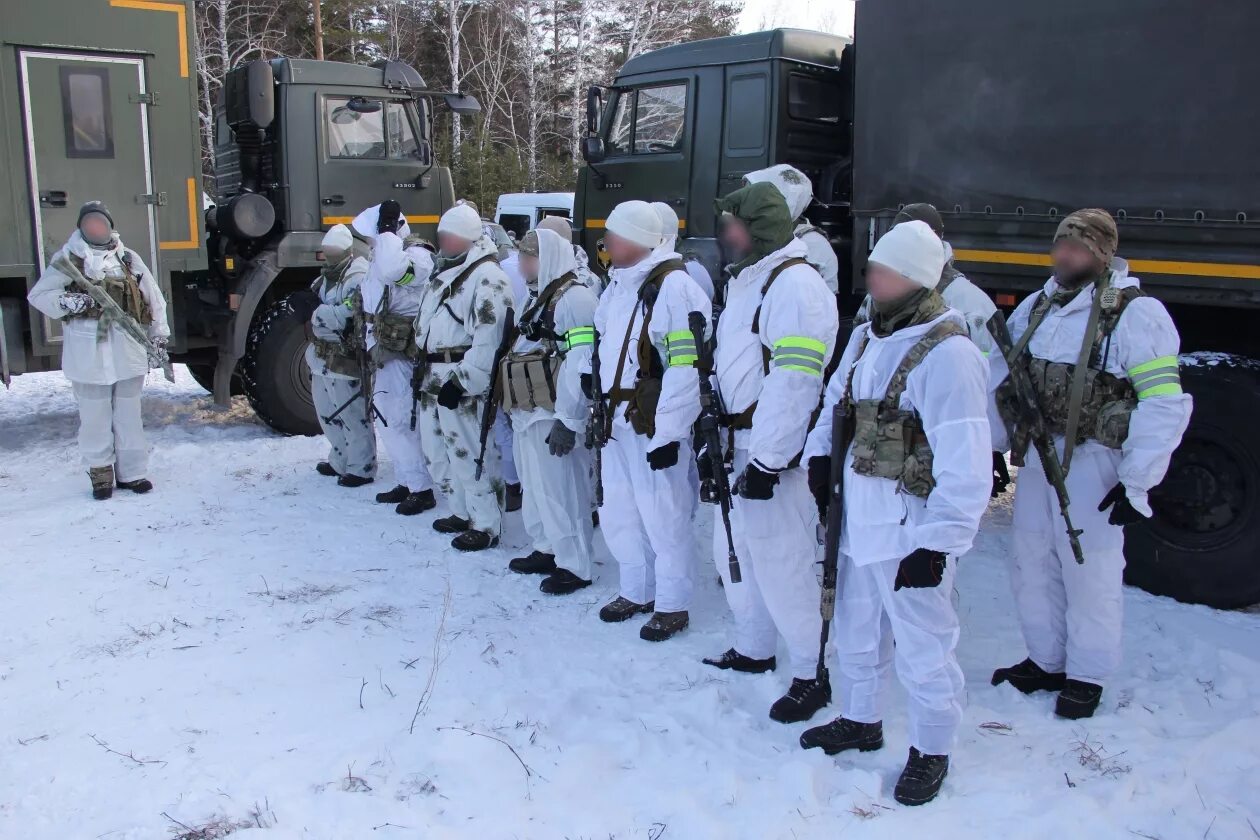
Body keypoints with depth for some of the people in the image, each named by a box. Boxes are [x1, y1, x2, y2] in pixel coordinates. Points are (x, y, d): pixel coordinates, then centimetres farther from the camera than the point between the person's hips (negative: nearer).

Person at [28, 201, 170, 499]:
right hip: (88, 351, -2)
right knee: (95, 417, 2)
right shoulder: (67, 260, 3)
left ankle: (132, 471, 17)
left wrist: (159, 339, 8)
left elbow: (154, 299, 12)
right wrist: (68, 302, -17)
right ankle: (100, 473, 14)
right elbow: (38, 295, 2)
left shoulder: (129, 258, 10)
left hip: (128, 349, 2)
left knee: (129, 414, 9)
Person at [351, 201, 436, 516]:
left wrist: (387, 229, -26)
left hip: (402, 357, -10)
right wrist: (371, 352, 21)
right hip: (384, 355, 10)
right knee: (387, 421, 15)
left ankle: (423, 489, 5)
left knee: (402, 423, -6)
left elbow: (391, 270, -39)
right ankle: (406, 482, 28)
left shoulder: (417, 257, -14)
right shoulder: (380, 260, 15)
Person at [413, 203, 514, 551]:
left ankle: (486, 525, 6)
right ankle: (462, 512, 32)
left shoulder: (487, 276, -15)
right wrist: (424, 368, 23)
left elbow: (488, 339, -22)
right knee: (437, 449, 18)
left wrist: (462, 380, -23)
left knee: (470, 453, -5)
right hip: (435, 378, 10)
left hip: (463, 383, -10)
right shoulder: (444, 271, 17)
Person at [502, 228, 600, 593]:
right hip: (530, 412, 10)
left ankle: (575, 566, 8)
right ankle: (548, 550, 32)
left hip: (555, 414, -10)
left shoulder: (574, 297, -15)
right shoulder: (538, 297, 17)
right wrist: (516, 408, 24)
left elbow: (580, 364, -22)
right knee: (537, 486, 18)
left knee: (562, 489, -2)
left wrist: (568, 420, -23)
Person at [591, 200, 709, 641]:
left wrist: (669, 432, -19)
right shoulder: (616, 284, 13)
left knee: (663, 516, 1)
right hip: (616, 420, 9)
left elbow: (687, 366, -19)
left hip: (655, 425, -9)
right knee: (618, 511, 17)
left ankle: (672, 605, 17)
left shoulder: (674, 286, -16)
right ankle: (636, 591, 34)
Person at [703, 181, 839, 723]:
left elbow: (794, 381, -23)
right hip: (736, 444, 10)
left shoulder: (795, 284, -15)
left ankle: (812, 675, 10)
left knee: (781, 563, -5)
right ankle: (752, 649, 35)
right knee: (735, 551, 18)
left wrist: (767, 460, -23)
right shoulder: (745, 281, 17)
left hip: (773, 452, -10)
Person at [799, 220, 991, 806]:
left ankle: (931, 752, 27)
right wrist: (820, 454, 7)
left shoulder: (946, 353, -20)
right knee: (856, 632, 23)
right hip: (859, 518, 9)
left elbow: (965, 466, -23)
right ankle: (861, 722, 44)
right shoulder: (866, 335, 8)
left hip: (911, 529, -8)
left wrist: (937, 544, -23)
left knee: (921, 648, 6)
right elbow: (836, 400, 23)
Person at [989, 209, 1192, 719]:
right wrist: (991, 448, 9)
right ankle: (1046, 663, 33)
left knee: (1088, 572, 5)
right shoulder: (1035, 307, 9)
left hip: (1092, 465, -6)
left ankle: (1087, 677, 23)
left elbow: (1164, 404, -14)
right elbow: (1001, 376, 13)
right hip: (1036, 457, 7)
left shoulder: (1136, 314, -11)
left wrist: (1137, 484, -16)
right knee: (1032, 566, 15)